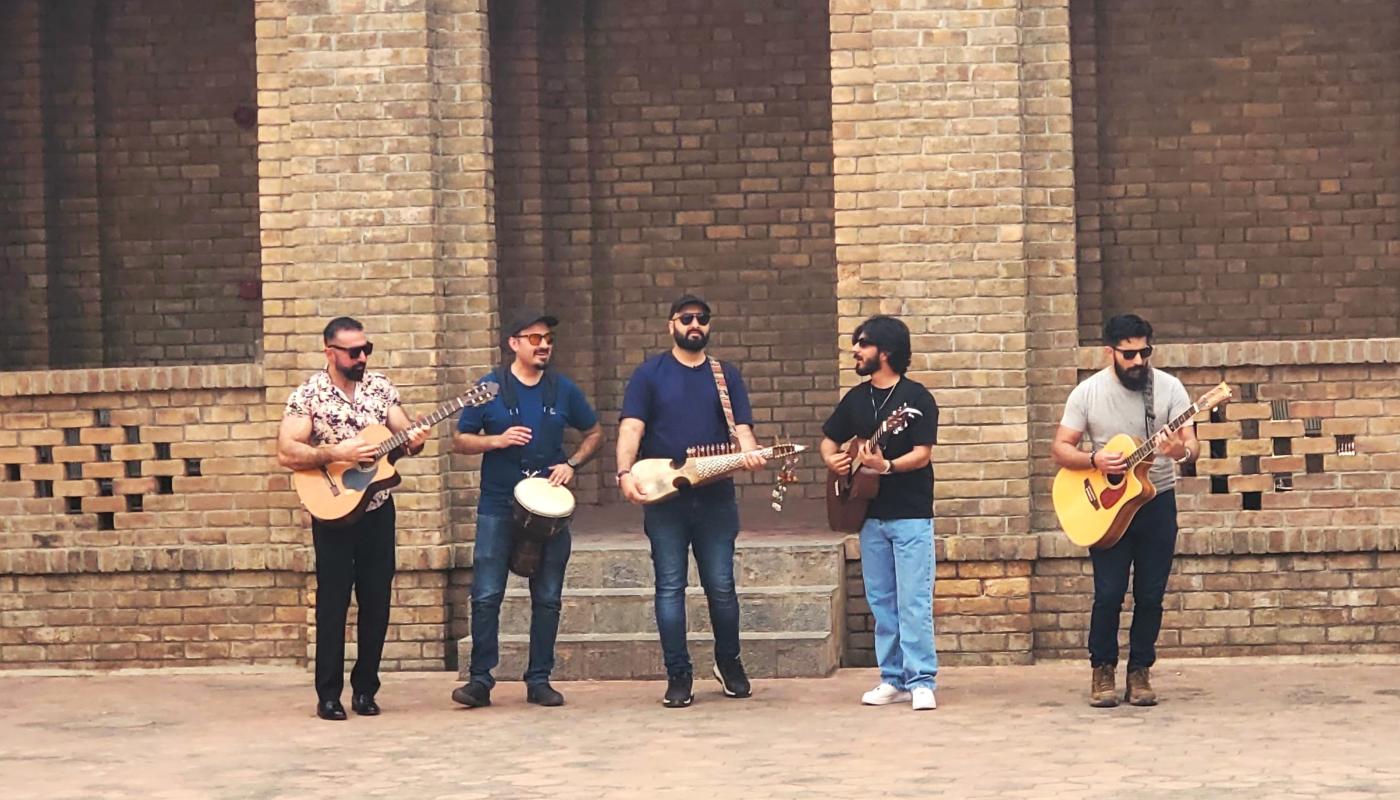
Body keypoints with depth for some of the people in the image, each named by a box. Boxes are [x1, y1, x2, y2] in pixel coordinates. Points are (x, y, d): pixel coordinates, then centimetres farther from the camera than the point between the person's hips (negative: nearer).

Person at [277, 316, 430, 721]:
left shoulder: (380, 387, 4)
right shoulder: (309, 395, -8)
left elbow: (405, 434, 8)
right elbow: (286, 453, -14)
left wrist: (414, 440, -16)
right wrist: (336, 452, -24)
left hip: (377, 509, 4)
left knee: (377, 603, 6)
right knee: (333, 603, 0)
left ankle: (365, 688, 17)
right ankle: (329, 695, 7)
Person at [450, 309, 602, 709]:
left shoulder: (563, 390, 6)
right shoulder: (491, 388, 0)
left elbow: (594, 433, 17)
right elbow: (460, 440, 4)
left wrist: (572, 465, 0)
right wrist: (497, 440, -14)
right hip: (498, 507, -2)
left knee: (547, 598, 5)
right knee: (486, 596, -6)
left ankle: (539, 679, 13)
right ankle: (480, 679, 1)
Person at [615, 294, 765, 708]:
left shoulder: (726, 376, 12)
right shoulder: (649, 374, 5)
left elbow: (741, 429, 5)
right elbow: (631, 428, -4)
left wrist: (749, 452, -19)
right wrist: (625, 473, -20)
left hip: (715, 498, 2)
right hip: (664, 499, -1)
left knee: (721, 586, 4)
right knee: (670, 587, 0)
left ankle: (729, 663, 24)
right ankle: (679, 676, 6)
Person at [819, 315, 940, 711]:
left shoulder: (916, 397, -8)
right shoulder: (856, 399, 10)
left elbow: (921, 454, -15)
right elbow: (829, 439, 21)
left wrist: (886, 466, -31)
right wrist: (831, 459, -1)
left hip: (911, 515, -6)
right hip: (870, 515, 6)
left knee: (913, 601, -8)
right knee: (881, 601, 9)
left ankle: (922, 682, -5)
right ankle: (894, 679, 15)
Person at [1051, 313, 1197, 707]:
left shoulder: (1169, 388, -4)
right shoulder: (1088, 392, -4)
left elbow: (1192, 445, -8)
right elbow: (1060, 448, -3)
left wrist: (1181, 451, -32)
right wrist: (1094, 460, -22)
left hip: (1157, 501, 1)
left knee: (1151, 595, 2)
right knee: (1108, 593, -6)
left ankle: (1140, 671, 15)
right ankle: (1102, 671, 9)